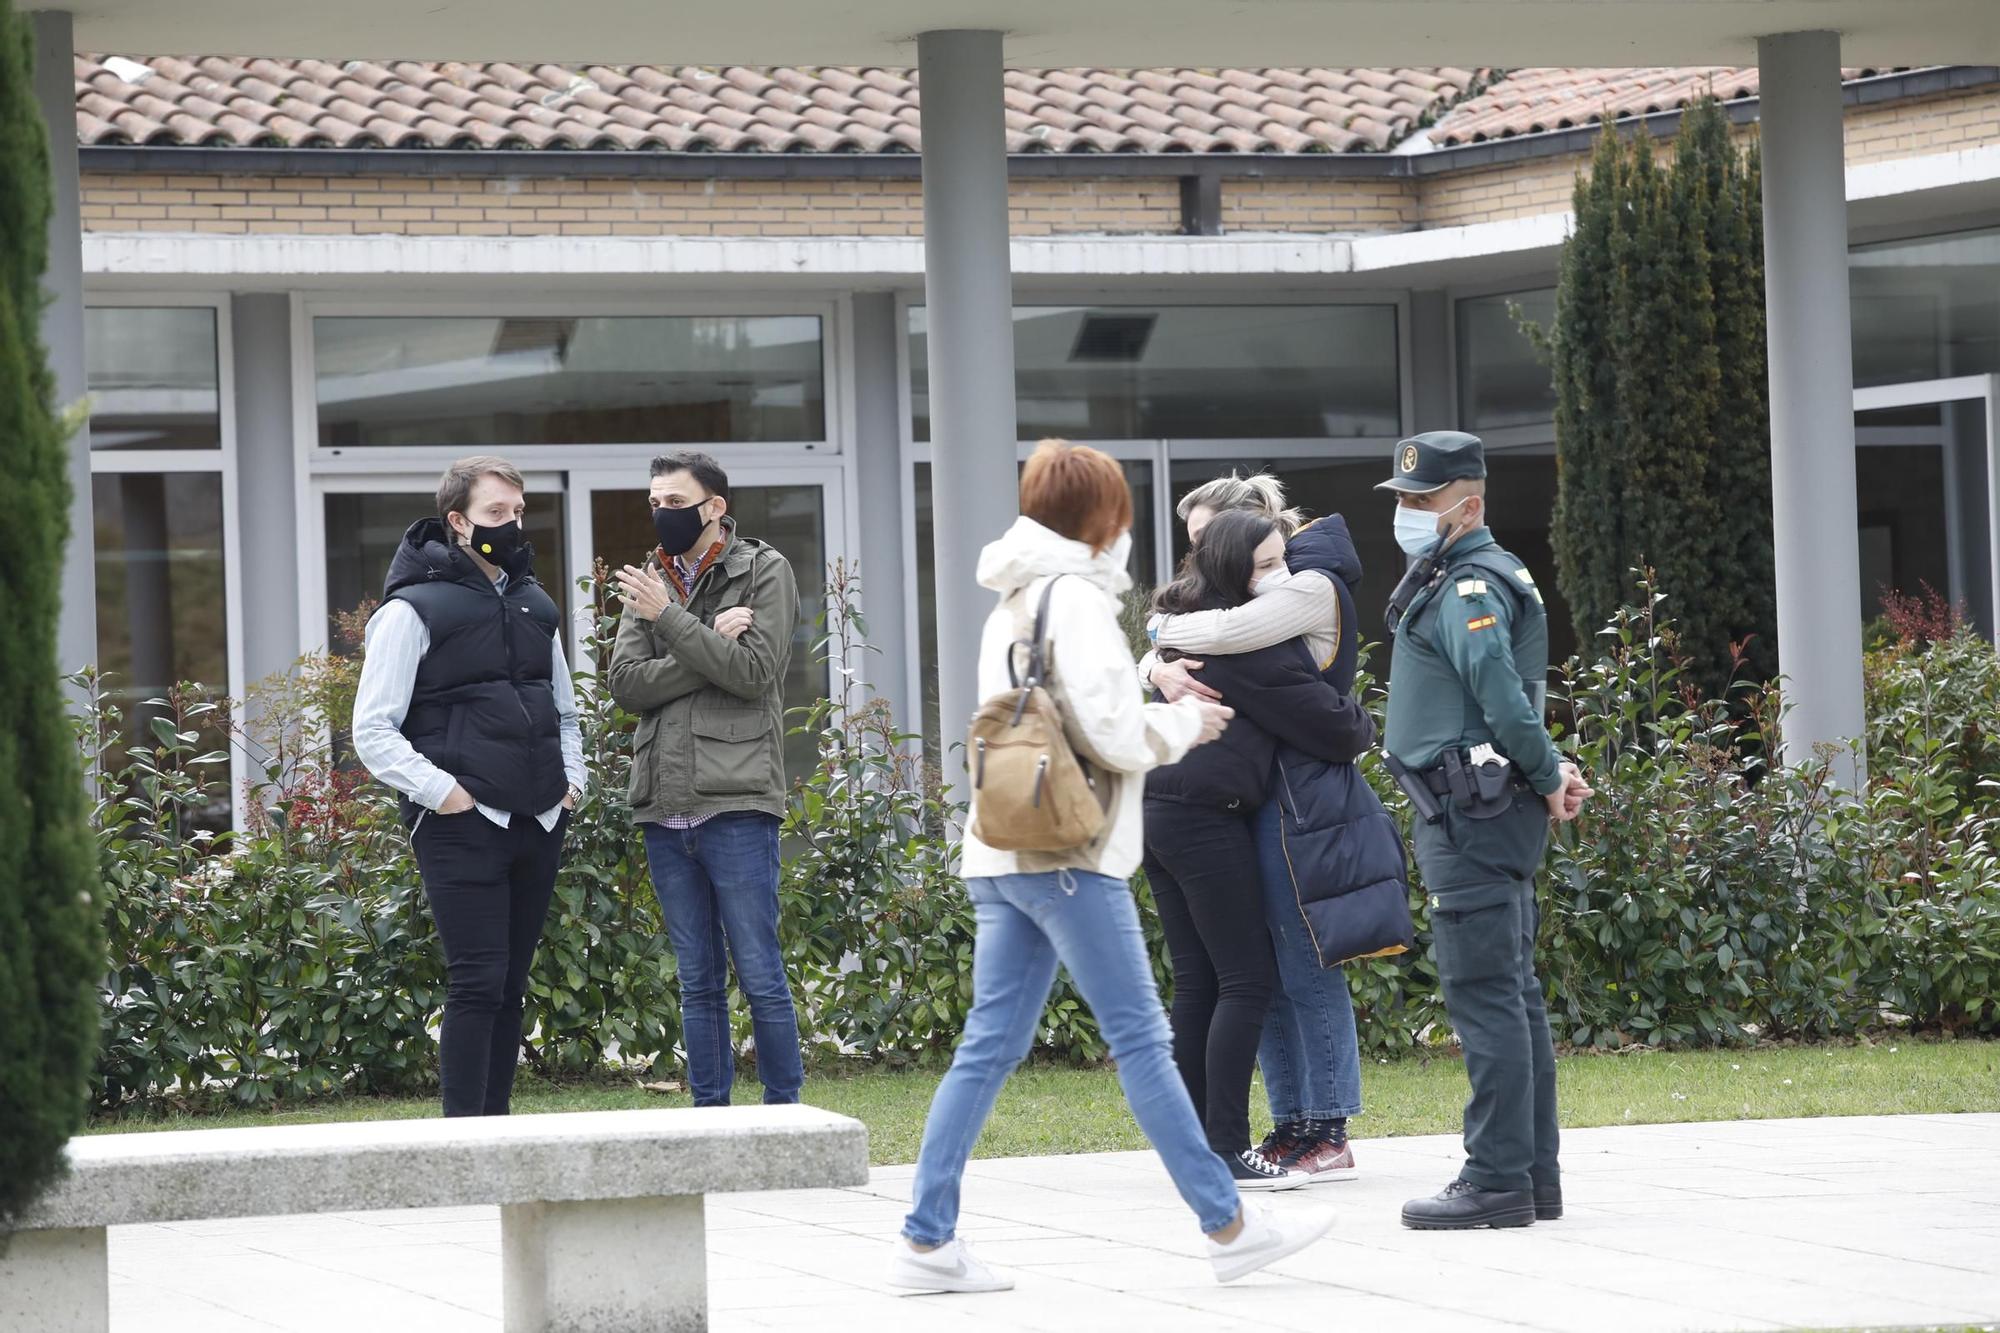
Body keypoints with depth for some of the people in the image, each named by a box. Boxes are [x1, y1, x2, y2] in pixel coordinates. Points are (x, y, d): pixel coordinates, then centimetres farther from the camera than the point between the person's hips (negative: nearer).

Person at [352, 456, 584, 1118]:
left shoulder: (534, 606, 17)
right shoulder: (415, 609, -5)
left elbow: (564, 711, 29)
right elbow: (373, 731, -8)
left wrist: (571, 778, 13)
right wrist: (441, 791, -15)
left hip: (538, 826, 7)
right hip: (463, 831, -7)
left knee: (510, 987, 8)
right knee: (477, 984, -11)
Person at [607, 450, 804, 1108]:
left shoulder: (764, 572, 2)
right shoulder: (649, 583, 15)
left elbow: (753, 673, -11)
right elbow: (626, 683, 2)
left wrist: (670, 619, -12)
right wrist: (709, 642, -9)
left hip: (736, 804, -5)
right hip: (664, 807, 5)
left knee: (760, 975, -4)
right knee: (698, 982, 9)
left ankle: (786, 1107, 3)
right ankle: (710, 1112, 13)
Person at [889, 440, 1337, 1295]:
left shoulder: (1013, 606, 19)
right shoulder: (1077, 600, -10)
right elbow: (1112, 734, -15)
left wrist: (1160, 712, 17)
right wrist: (1184, 723, 3)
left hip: (1000, 854, 9)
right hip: (1068, 854, -9)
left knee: (990, 1047, 6)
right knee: (1141, 1040, -5)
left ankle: (926, 1240, 2)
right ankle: (1228, 1227, -1)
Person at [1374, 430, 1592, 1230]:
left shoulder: (1468, 589, -14)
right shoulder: (1454, 579, 19)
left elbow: (1500, 693, -24)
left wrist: (1546, 775, -13)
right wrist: (1548, 771, 10)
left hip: (1473, 821, -11)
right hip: (1486, 815, 11)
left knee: (1484, 996, -10)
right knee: (1513, 994, 12)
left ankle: (1496, 1181, -11)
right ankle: (1535, 1176, 16)